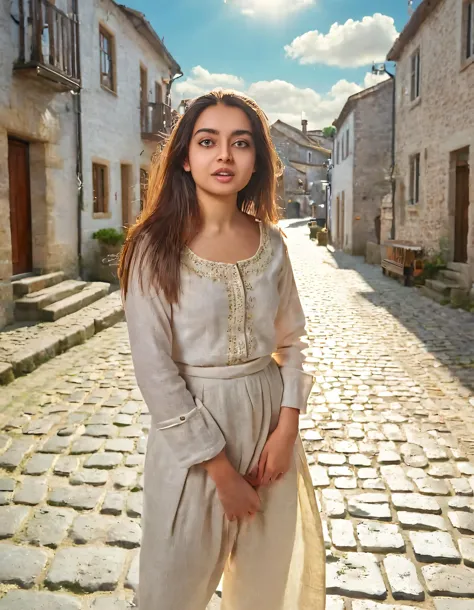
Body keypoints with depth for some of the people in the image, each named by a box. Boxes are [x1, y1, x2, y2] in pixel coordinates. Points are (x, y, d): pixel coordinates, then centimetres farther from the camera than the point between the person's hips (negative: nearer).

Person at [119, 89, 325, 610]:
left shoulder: (270, 242, 1)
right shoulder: (156, 247, -13)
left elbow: (290, 339, 8)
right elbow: (154, 372, -15)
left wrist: (287, 426, -5)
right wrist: (221, 469, -14)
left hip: (269, 421, 4)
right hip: (191, 429, -4)